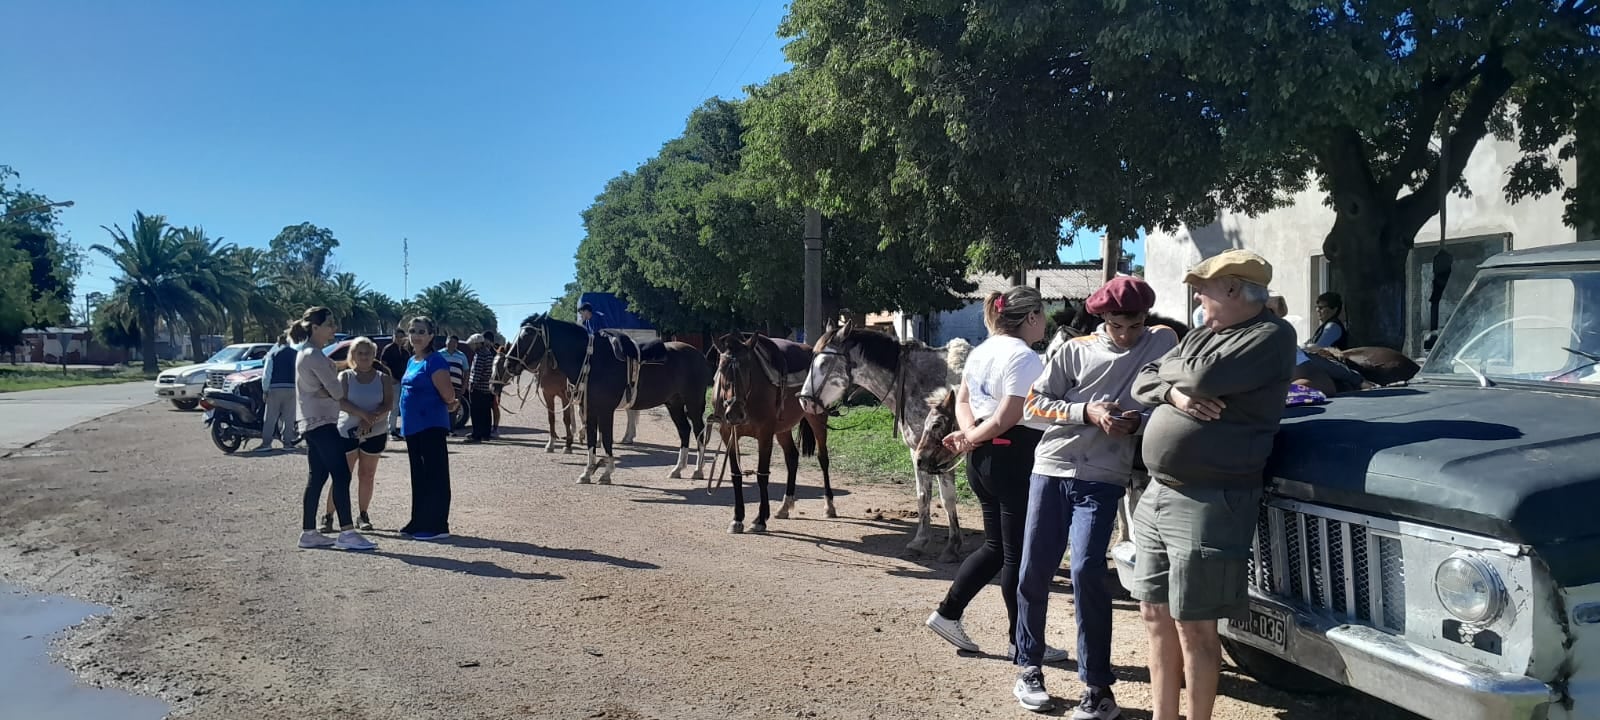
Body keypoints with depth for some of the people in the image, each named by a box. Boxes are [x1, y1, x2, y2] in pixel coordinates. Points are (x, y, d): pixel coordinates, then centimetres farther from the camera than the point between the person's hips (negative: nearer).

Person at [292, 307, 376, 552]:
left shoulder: (307, 353, 16)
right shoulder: (315, 355, -16)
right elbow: (337, 391, -16)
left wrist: (327, 390, -3)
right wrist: (339, 385, 3)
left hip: (312, 423, 10)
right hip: (322, 423, -10)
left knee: (317, 477, 11)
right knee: (341, 476, -11)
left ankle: (308, 532, 14)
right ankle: (347, 533, -13)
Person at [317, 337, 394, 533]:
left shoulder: (383, 378, 4)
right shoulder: (345, 377, 1)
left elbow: (388, 404, -6)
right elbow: (341, 402, -12)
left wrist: (371, 419, -21)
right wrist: (363, 414, -24)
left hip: (375, 433, 2)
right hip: (347, 431, -2)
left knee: (367, 476, 8)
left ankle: (363, 516, 18)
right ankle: (328, 516, 5)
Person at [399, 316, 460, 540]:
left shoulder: (435, 361, -13)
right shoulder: (411, 362, 14)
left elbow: (448, 395, -19)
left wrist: (449, 405, 2)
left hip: (431, 426, -9)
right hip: (412, 426, 9)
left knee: (435, 475, -4)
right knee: (418, 475, 15)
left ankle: (437, 526, 0)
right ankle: (419, 522, 25)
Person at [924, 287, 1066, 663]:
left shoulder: (981, 351, 12)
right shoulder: (1025, 357, -16)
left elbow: (962, 400, 16)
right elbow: (1006, 420, -21)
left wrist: (968, 433, -1)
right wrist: (973, 438, -7)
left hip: (983, 460, 9)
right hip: (1015, 460, -9)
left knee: (995, 546, 19)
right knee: (1019, 553, 2)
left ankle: (947, 614, 21)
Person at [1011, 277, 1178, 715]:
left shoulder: (1163, 342, 4)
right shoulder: (1075, 351, 4)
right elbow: (1035, 403, 4)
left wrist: (1139, 421, -13)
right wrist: (1086, 412, -10)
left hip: (1104, 480, -2)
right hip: (1052, 470, 2)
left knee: (1087, 572, -12)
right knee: (1034, 572, 6)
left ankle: (1098, 686, 0)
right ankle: (1028, 666, 23)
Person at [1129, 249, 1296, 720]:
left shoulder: (1271, 335, -9)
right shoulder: (1203, 334, 15)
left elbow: (1206, 378, -23)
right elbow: (1142, 385, 13)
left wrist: (1167, 369, -2)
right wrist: (1174, 392, -9)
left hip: (1208, 503, -8)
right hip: (1157, 492, 8)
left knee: (1194, 628, 0)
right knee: (1155, 616, 14)